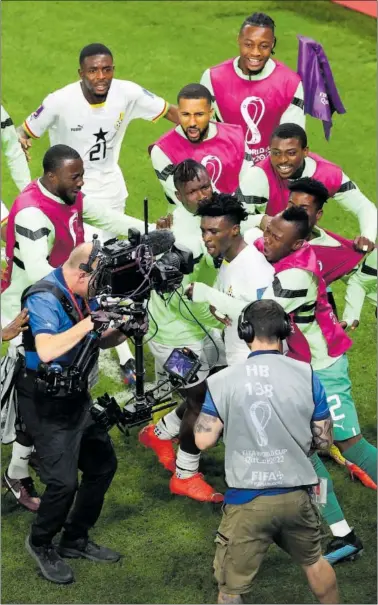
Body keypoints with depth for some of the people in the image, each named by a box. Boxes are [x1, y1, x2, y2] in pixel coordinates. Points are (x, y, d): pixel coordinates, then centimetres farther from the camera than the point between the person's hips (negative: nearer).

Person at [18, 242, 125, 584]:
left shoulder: (84, 295, 3)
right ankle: (40, 544, 15)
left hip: (76, 396, 9)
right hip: (47, 402, -9)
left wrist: (123, 330, -6)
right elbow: (47, 350, -36)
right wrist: (89, 322, -33)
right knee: (64, 481, -11)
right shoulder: (44, 298, -21)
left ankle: (75, 540, 29)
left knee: (103, 465, 14)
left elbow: (99, 341, 13)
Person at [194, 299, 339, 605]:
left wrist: (205, 410, 14)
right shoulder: (306, 375, -5)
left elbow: (204, 440, -4)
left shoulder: (222, 381, -8)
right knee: (314, 561, 28)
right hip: (296, 496, 2)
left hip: (246, 501, -2)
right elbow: (324, 441, 1)